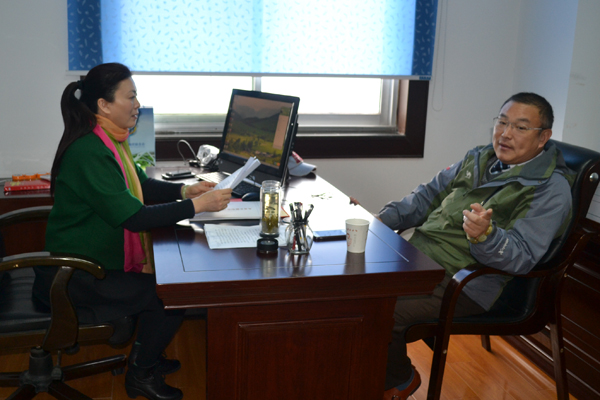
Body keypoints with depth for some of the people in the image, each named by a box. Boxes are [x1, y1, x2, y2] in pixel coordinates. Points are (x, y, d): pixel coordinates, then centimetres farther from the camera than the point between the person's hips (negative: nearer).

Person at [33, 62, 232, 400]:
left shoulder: (110, 141, 6)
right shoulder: (89, 152, -27)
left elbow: (142, 186, 16)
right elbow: (133, 217, -32)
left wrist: (183, 190, -1)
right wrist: (196, 205, -28)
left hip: (95, 264, 10)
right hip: (73, 279, -10)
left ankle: (145, 356, 28)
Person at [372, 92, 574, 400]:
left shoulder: (551, 190, -10)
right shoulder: (479, 159, 14)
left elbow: (522, 257, -19)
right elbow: (429, 195, 20)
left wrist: (486, 235, -39)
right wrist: (382, 220, 8)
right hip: (418, 255, 8)